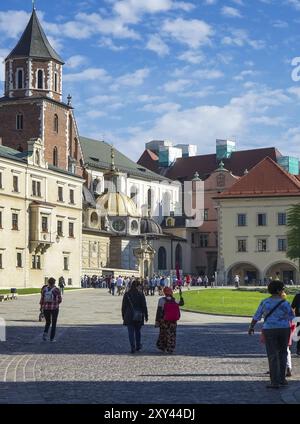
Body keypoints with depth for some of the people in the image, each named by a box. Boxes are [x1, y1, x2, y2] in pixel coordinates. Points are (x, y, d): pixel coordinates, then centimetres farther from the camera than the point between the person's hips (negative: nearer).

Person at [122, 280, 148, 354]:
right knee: (137, 331, 18)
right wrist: (146, 316, 5)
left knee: (131, 332, 1)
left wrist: (123, 316, 12)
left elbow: (123, 306, 3)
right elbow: (144, 306, -2)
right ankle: (138, 346, 25)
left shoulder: (127, 294, -1)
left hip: (129, 316, -1)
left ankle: (133, 347, -9)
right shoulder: (141, 294, -4)